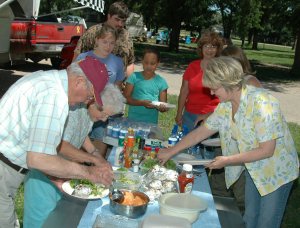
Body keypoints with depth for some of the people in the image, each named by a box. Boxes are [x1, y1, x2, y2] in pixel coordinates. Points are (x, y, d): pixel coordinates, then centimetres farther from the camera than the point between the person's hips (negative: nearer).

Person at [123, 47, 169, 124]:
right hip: (133, 120, -1)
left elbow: (163, 105, 4)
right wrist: (142, 103, -20)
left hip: (151, 122, 1)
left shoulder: (161, 81, 1)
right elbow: (125, 98, -7)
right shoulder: (134, 77, -2)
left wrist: (162, 107, -20)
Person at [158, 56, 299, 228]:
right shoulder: (226, 104, -7)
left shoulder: (262, 103, -29)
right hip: (254, 169, 7)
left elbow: (267, 150, -27)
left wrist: (227, 160, -22)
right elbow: (202, 131, 2)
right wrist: (171, 152, 2)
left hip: (277, 171, -6)